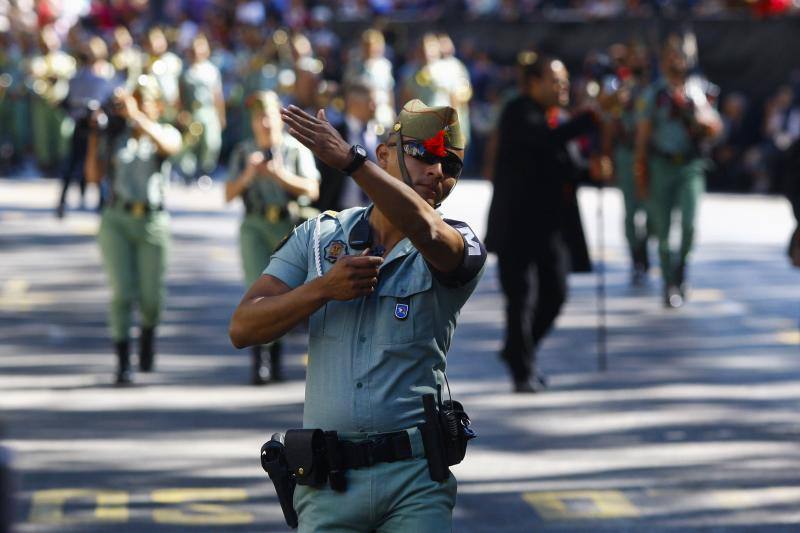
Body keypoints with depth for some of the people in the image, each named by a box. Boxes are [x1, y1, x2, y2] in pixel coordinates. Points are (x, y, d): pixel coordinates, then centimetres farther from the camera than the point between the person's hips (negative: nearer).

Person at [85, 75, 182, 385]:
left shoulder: (167, 133, 5)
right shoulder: (115, 137, 9)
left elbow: (168, 145, -21)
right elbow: (94, 176, 3)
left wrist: (137, 116, -33)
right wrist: (94, 136, -3)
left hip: (153, 222, 0)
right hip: (117, 219, 0)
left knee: (151, 297, -1)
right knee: (122, 292, -11)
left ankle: (148, 331, 34)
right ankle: (122, 362, -6)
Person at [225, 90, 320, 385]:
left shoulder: (296, 149, 3)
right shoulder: (244, 151, 10)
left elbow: (312, 190, -6)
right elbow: (229, 195, 6)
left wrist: (280, 175, -19)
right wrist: (248, 175, -13)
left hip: (289, 226, 0)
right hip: (255, 226, 0)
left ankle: (276, 359, 21)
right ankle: (258, 362, -17)